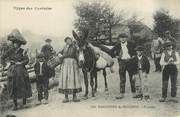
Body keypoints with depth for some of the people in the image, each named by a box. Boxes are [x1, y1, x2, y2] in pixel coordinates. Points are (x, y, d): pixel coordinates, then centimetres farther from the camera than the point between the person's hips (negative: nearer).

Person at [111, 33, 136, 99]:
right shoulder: (118, 45, 4)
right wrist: (116, 56, 3)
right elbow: (112, 51, 14)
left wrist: (134, 55, -3)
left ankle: (134, 93, 14)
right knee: (122, 79, 3)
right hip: (121, 62, 2)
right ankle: (122, 94, 7)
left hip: (130, 61, -1)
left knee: (132, 78, 4)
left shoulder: (131, 44, -2)